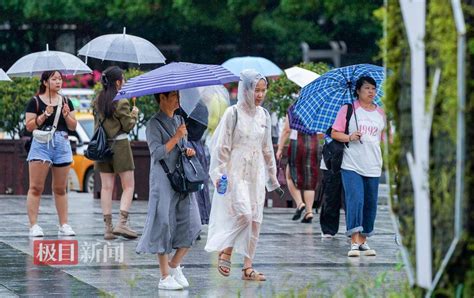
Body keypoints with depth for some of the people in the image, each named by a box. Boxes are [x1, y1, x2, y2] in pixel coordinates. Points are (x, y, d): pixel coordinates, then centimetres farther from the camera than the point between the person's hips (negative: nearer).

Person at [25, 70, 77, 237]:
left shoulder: (66, 102, 12)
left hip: (62, 144, 4)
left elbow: (73, 127, 12)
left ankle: (64, 225, 13)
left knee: (60, 189, 9)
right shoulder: (35, 102, 1)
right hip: (41, 145, -4)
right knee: (36, 188, -9)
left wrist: (66, 116, -6)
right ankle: (33, 225, -10)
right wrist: (44, 115, -14)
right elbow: (29, 126, -3)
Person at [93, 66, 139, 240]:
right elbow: (127, 126, -8)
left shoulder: (98, 101, 6)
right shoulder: (121, 102, -13)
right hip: (119, 145, -6)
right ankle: (122, 222, -10)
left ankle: (108, 227, 5)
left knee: (106, 187, 7)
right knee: (128, 186, 2)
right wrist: (134, 115, 9)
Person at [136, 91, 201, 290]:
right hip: (163, 182, -7)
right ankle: (165, 277, 1)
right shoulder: (154, 124, -7)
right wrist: (176, 137, -17)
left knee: (191, 224, -1)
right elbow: (157, 152, -15)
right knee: (164, 225, -5)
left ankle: (174, 265, 15)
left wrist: (188, 151, 4)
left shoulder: (179, 120, 15)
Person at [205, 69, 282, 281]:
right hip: (236, 172, -6)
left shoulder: (263, 116, 10)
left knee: (255, 220, 2)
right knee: (243, 214, -18)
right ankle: (225, 251, 3)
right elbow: (221, 146, -7)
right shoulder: (233, 113, -6)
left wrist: (273, 178, 19)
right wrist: (219, 174, -14)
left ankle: (248, 267, 5)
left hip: (256, 174, 6)